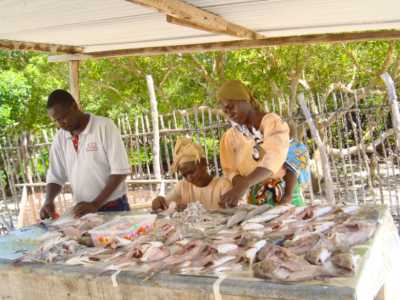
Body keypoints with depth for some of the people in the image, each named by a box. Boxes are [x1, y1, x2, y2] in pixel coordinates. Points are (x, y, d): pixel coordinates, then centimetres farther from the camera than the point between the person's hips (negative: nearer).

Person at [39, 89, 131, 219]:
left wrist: (95, 204, -21)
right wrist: (49, 201, -9)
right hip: (84, 211, 4)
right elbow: (55, 176, 10)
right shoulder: (59, 139, 4)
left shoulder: (104, 126, -12)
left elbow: (120, 171, -16)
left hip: (114, 209, -4)